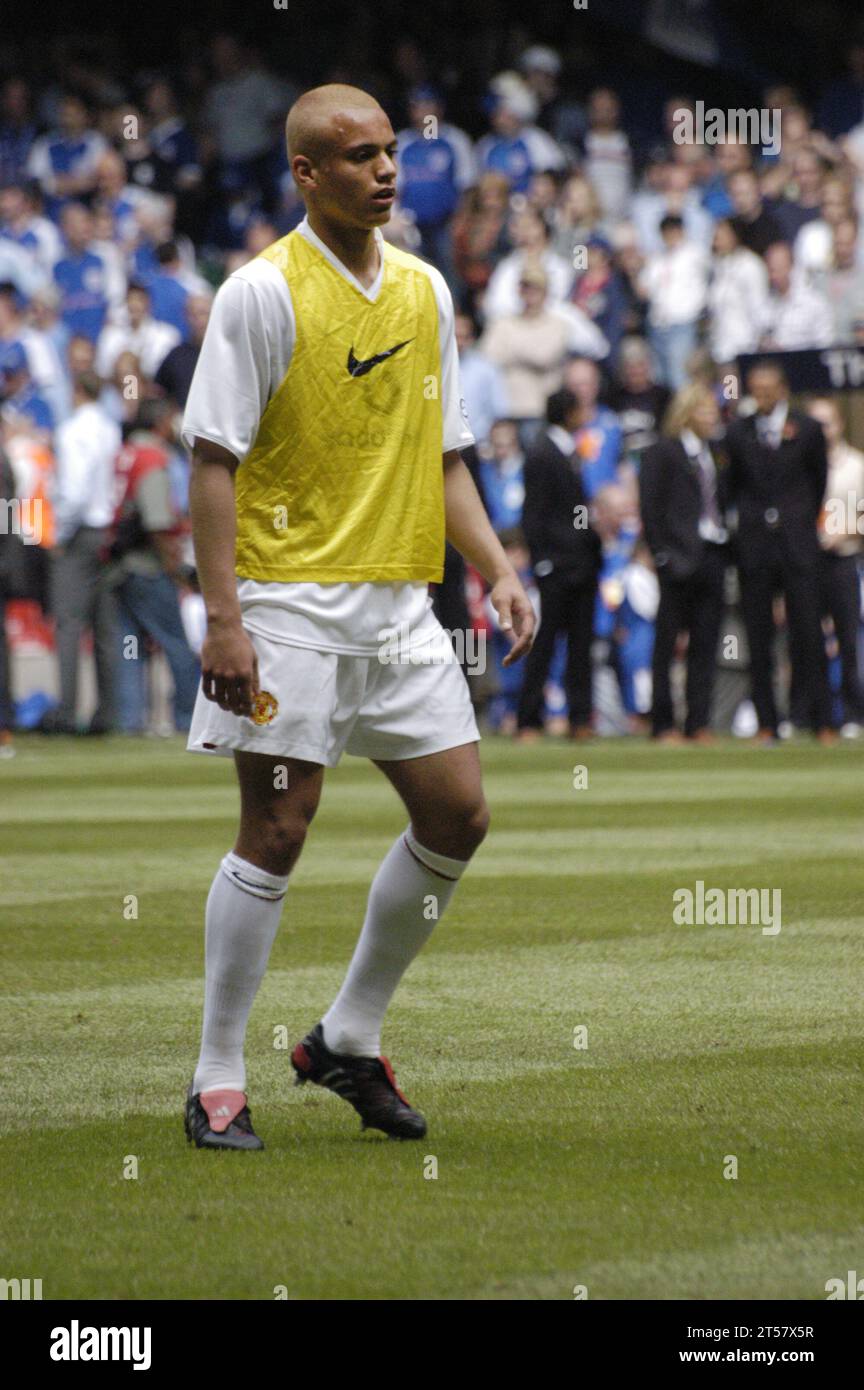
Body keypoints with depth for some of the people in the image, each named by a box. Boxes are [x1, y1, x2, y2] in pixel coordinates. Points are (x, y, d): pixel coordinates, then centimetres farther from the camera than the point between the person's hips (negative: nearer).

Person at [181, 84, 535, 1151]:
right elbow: (214, 460, -10)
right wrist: (221, 618, -17)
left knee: (456, 815, 3)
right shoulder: (263, 292, -8)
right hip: (291, 604, -6)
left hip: (400, 606, 6)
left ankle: (349, 1039, 18)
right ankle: (218, 1082, 3)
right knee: (275, 831, -7)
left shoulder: (424, 291, 11)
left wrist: (497, 571, 6)